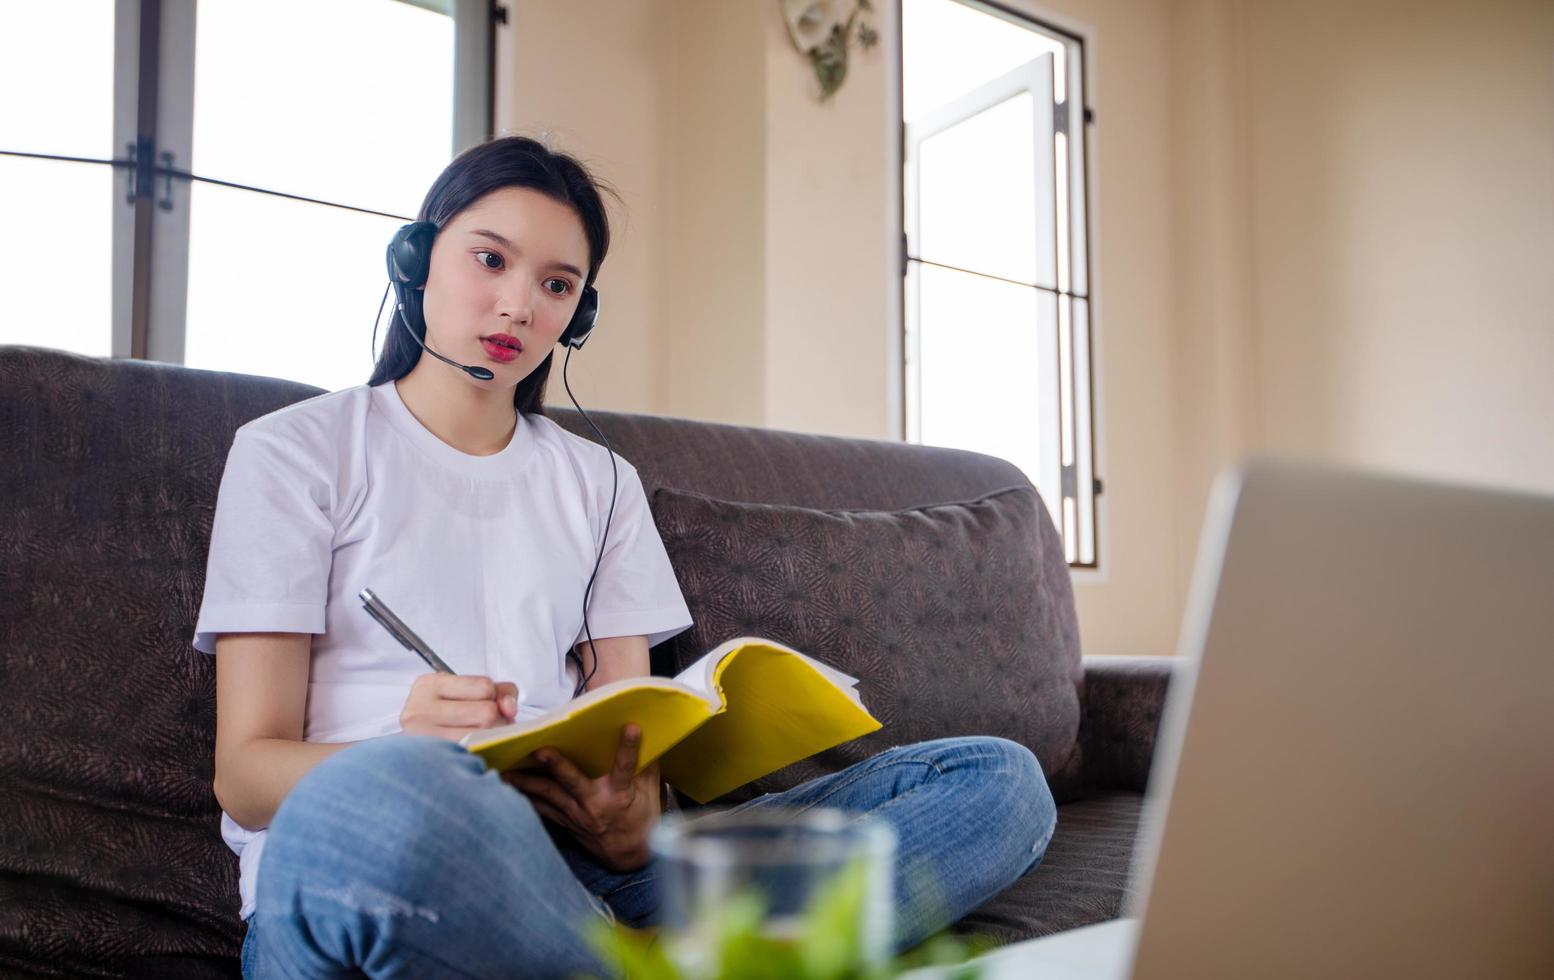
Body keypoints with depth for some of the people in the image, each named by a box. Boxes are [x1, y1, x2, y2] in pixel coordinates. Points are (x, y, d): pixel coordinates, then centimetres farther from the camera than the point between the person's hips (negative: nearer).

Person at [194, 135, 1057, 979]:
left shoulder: (601, 484, 19)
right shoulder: (292, 453, 9)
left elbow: (630, 732, 10)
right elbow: (244, 768, 0)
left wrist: (635, 825, -16)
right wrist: (402, 753, -23)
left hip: (574, 868, 4)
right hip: (337, 875, -3)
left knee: (1000, 780, -11)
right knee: (385, 795, -43)